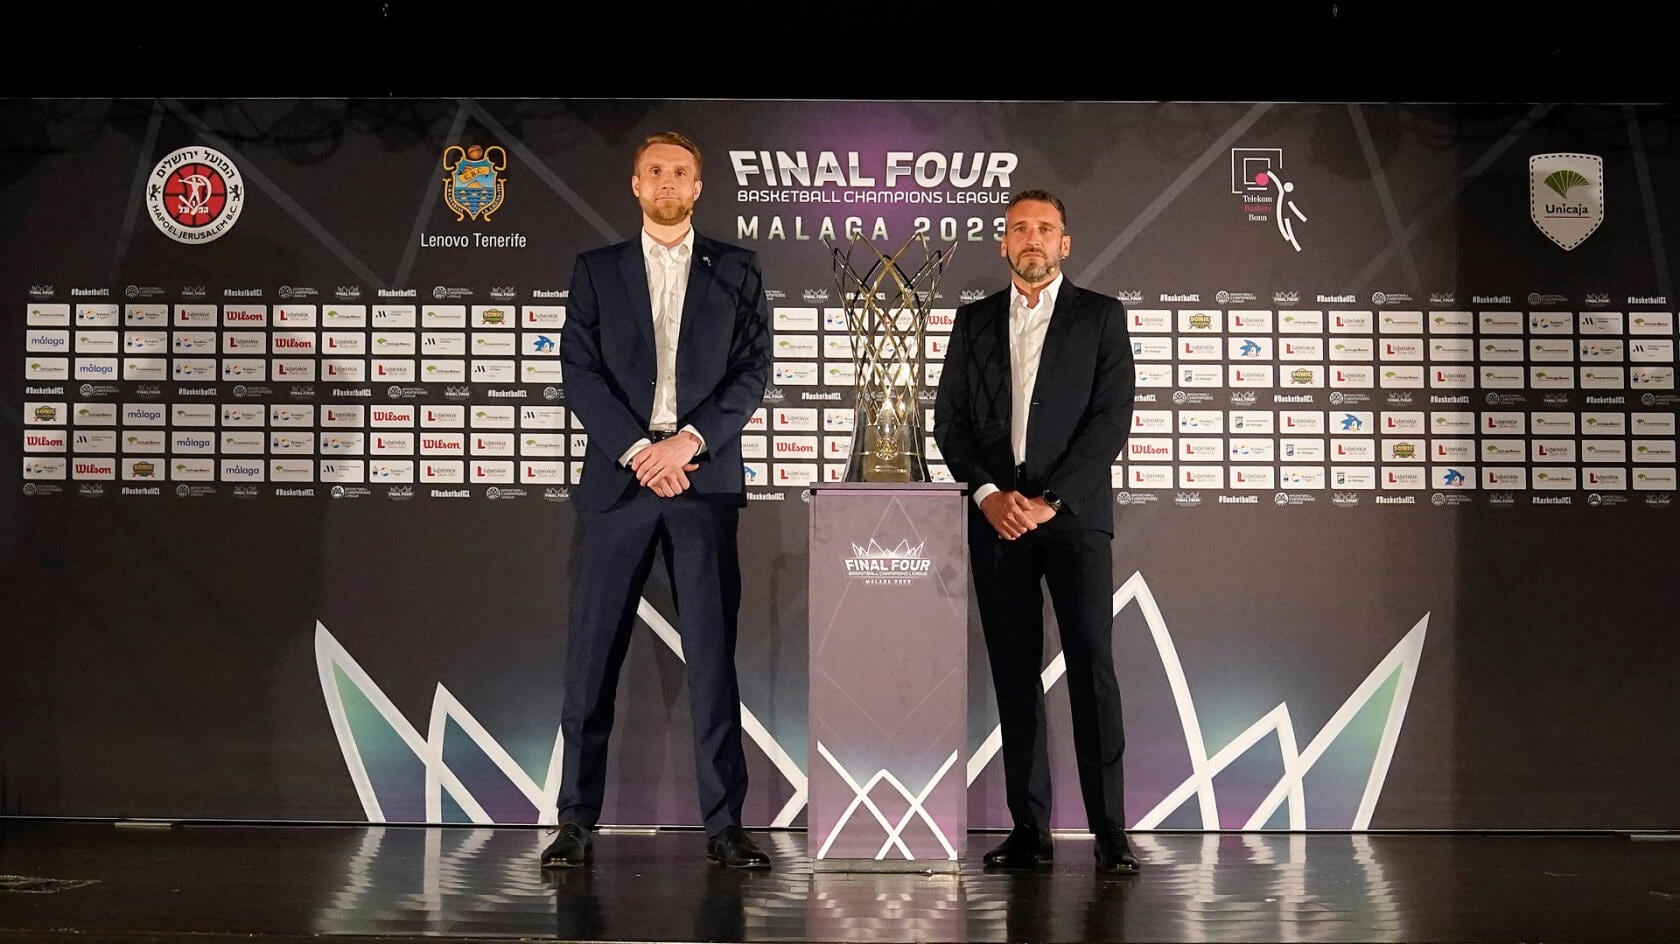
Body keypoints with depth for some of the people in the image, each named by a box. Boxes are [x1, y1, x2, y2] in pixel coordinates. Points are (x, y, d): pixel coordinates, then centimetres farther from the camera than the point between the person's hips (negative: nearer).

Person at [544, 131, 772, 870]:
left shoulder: (736, 271, 11)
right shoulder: (596, 272, 12)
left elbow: (753, 372, 2)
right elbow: (579, 374, 2)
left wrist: (688, 439, -11)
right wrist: (638, 450, -10)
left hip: (705, 479, 0)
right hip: (617, 479, 1)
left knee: (713, 656, -1)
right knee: (593, 655, 0)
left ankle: (724, 824, 3)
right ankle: (577, 822, 6)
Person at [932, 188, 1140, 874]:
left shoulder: (1100, 316, 6)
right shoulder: (975, 321, 15)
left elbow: (1112, 419, -3)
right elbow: (949, 419, 10)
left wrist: (1050, 501, -11)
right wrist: (988, 494, -6)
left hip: (1073, 514, -3)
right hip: (996, 517, 3)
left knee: (1091, 668, -9)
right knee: (1014, 675, 2)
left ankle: (1110, 831, -7)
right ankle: (1029, 829, 6)